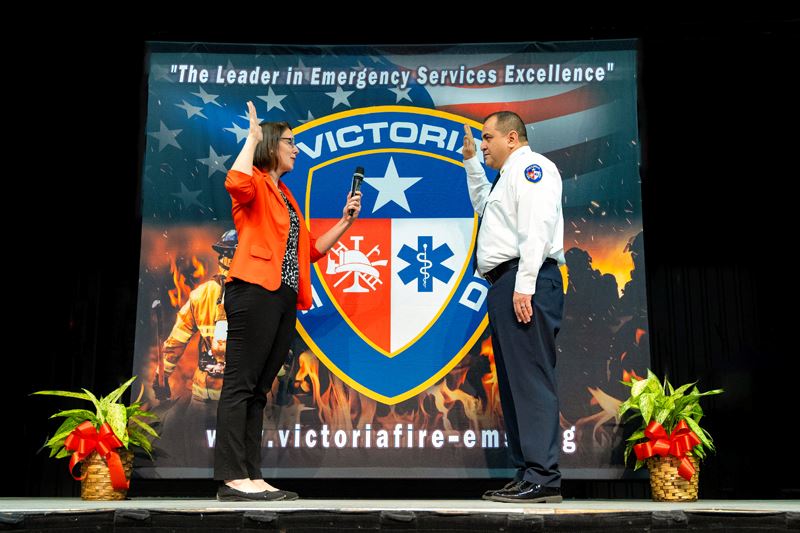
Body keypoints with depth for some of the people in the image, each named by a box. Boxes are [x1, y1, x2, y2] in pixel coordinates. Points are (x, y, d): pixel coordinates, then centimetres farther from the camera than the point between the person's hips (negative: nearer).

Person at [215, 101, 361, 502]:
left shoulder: (285, 197, 27)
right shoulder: (255, 185, 2)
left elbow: (311, 250, 27)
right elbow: (235, 183, -24)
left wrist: (346, 220, 20)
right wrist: (253, 136, -11)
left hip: (284, 299, 9)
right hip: (255, 292, -9)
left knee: (259, 390, 6)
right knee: (240, 384, -10)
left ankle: (251, 477, 7)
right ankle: (232, 479, -11)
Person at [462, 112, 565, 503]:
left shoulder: (530, 166, -4)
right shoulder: (508, 175, 27)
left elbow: (536, 227, -17)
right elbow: (483, 206, 47)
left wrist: (524, 285, -25)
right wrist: (471, 161, 38)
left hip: (523, 283, -11)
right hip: (505, 286, 11)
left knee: (530, 379, -13)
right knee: (513, 382, 9)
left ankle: (542, 479, -13)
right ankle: (526, 474, 13)